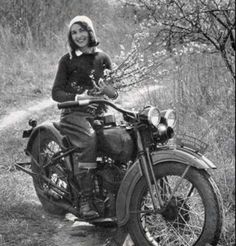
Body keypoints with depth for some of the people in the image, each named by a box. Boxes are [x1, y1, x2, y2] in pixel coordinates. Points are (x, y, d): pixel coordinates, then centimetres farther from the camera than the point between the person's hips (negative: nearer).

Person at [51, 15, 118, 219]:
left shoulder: (102, 58, 15)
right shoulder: (68, 60, 8)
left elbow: (115, 92, 12)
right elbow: (56, 92, 1)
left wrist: (106, 89, -12)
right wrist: (78, 97, -16)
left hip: (98, 112, 3)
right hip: (74, 113, -3)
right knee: (89, 140, -34)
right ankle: (85, 200, -33)